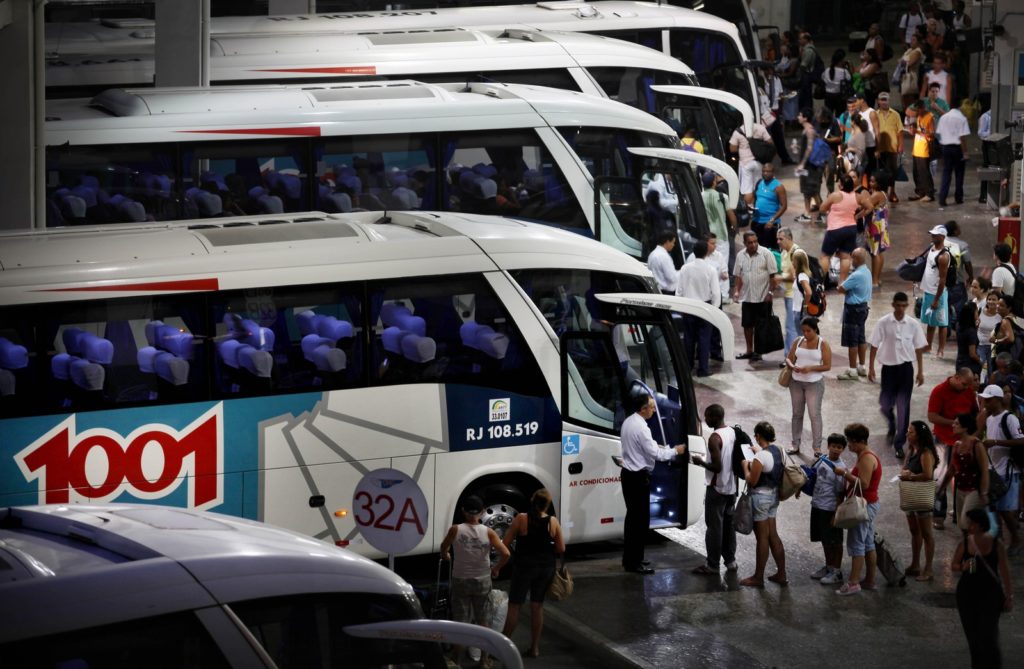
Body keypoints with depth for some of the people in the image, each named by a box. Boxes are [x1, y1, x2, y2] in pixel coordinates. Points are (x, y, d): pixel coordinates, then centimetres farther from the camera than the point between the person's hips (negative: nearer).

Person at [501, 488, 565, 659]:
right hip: (546, 568, 3)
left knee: (514, 606, 6)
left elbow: (505, 543, -12)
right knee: (537, 606, 12)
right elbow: (561, 549, -3)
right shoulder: (553, 522, -7)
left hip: (524, 566, -3)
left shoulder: (521, 519, -13)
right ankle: (535, 648, 17)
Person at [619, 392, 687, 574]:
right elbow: (655, 454, -20)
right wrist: (675, 451, -7)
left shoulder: (628, 422, 8)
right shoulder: (641, 427, -21)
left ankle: (629, 559, 22)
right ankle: (635, 562, -1)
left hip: (628, 475, 10)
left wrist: (653, 445, 13)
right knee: (641, 519, -4)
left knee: (632, 516, 16)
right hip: (639, 477, -10)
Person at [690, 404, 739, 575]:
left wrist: (701, 462, -9)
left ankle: (712, 565, 3)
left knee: (714, 527, -1)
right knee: (728, 524, 16)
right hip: (731, 487, 8)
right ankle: (730, 561, 22)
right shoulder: (733, 433, 5)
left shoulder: (715, 438, -21)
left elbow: (717, 467, -25)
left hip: (716, 488, -8)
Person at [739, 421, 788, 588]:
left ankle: (758, 578, 10)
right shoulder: (778, 451, 2)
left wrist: (745, 466, -4)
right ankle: (781, 574, 19)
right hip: (774, 494, 8)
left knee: (762, 538, 0)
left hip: (761, 497, -8)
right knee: (773, 535, 15)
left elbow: (752, 481, -20)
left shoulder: (760, 457, -24)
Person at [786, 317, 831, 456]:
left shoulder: (823, 345, -6)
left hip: (814, 383, -4)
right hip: (796, 382, 4)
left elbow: (827, 366, -8)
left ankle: (817, 447, 2)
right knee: (797, 413, 10)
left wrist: (810, 368, -21)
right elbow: (789, 358, 8)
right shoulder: (798, 342, 5)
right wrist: (792, 366, -15)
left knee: (815, 414, -4)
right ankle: (796, 445, 19)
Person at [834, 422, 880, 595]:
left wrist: (845, 474, -20)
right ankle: (869, 580, 19)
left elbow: (864, 483, -26)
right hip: (869, 504, 11)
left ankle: (853, 583, -9)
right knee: (868, 544, 14)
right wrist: (847, 475, 11)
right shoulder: (867, 456, 15)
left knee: (856, 544, -9)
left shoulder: (866, 458, -18)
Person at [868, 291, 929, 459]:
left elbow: (919, 348, 3)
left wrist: (921, 371, 3)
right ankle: (892, 423, 41)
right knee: (885, 405, 6)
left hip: (905, 367, 0)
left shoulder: (913, 324, -4)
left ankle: (899, 444, 7)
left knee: (903, 407, -1)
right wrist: (871, 368, -2)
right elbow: (874, 346, -1)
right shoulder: (883, 323, -8)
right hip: (888, 367, 0)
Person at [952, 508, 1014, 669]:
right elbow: (953, 566, 8)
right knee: (973, 636, 9)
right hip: (967, 594, 3)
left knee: (988, 636, -11)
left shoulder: (996, 544, -8)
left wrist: (1009, 597, -2)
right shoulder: (965, 543, -3)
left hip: (990, 594, -3)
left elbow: (1005, 572, -3)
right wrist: (963, 567, -15)